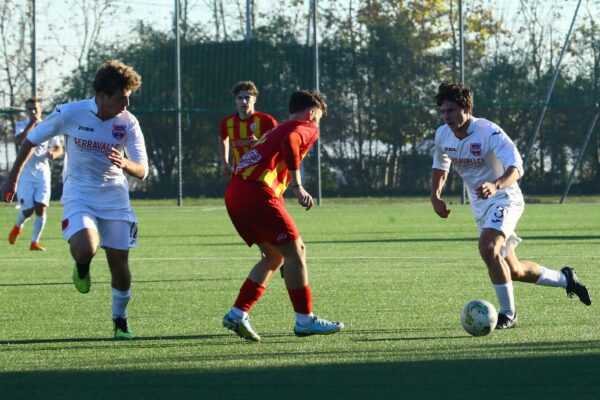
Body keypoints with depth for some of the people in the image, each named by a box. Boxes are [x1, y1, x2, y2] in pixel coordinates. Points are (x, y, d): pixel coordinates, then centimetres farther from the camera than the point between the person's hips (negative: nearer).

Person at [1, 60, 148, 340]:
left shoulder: (128, 123, -11)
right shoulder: (69, 114, -16)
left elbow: (142, 171, -12)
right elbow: (32, 140, 1)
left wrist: (125, 164, -36)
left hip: (114, 197, 2)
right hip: (78, 193, -2)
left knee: (119, 262, 0)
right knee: (85, 248, -28)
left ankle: (120, 320, 25)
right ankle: (81, 268, 11)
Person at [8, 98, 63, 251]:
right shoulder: (21, 125, 0)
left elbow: (59, 148, 11)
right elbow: (18, 140, -22)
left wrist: (54, 154, -12)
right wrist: (31, 124, -24)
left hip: (42, 172, 2)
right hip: (25, 173, -2)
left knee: (41, 208, -8)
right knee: (28, 209, -6)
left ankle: (35, 242, -1)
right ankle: (17, 226, 27)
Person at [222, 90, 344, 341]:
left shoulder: (276, 130, 31)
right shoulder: (307, 128, 4)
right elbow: (290, 142, -18)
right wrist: (297, 186, -17)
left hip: (235, 192, 9)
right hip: (257, 193, -9)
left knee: (274, 256, 17)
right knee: (295, 251, -1)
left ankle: (238, 313, 10)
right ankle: (305, 320, 1)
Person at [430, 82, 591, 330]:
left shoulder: (489, 132, -23)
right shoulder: (443, 135, -2)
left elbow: (516, 168, -34)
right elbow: (440, 167, 19)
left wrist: (496, 185, -53)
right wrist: (435, 196, 3)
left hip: (503, 199, -8)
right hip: (480, 207, 8)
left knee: (488, 248, -32)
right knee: (512, 271, 11)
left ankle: (507, 314, -19)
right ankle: (564, 279, 35)